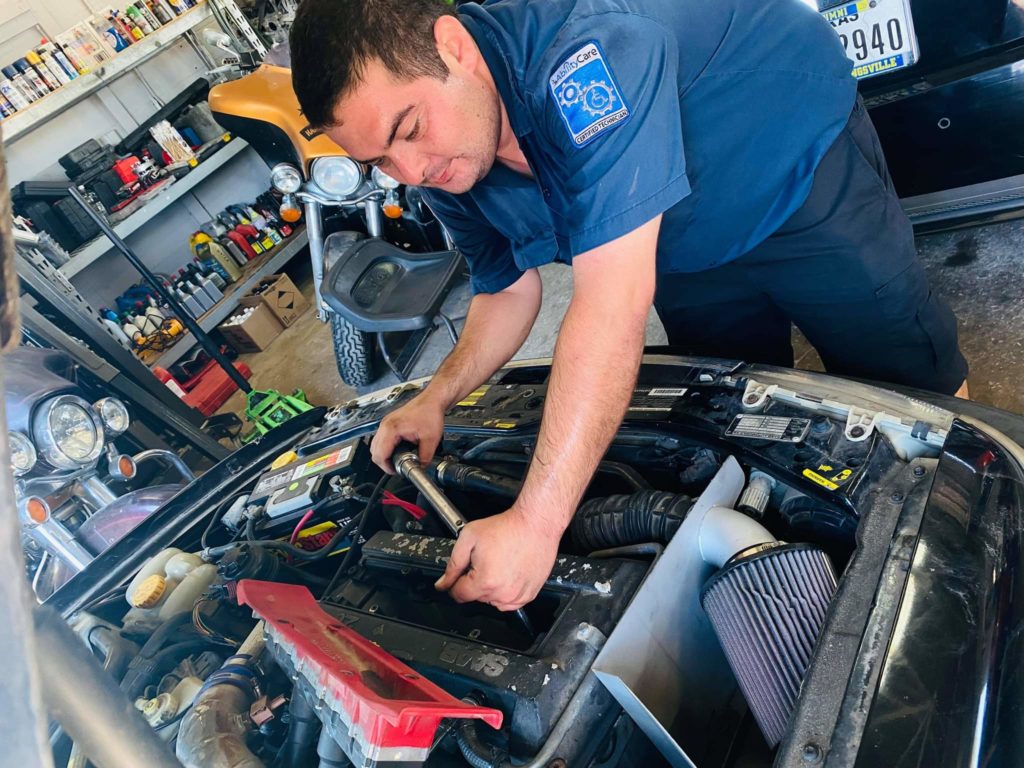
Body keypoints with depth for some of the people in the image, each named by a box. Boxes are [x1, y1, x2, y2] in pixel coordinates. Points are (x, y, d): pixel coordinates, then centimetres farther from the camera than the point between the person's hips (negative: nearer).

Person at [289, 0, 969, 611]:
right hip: (689, 249, 6)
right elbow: (510, 290, -3)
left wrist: (535, 524, -49)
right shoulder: (444, 171, -18)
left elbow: (612, 306, -49)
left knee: (915, 388, 7)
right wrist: (437, 398, -18)